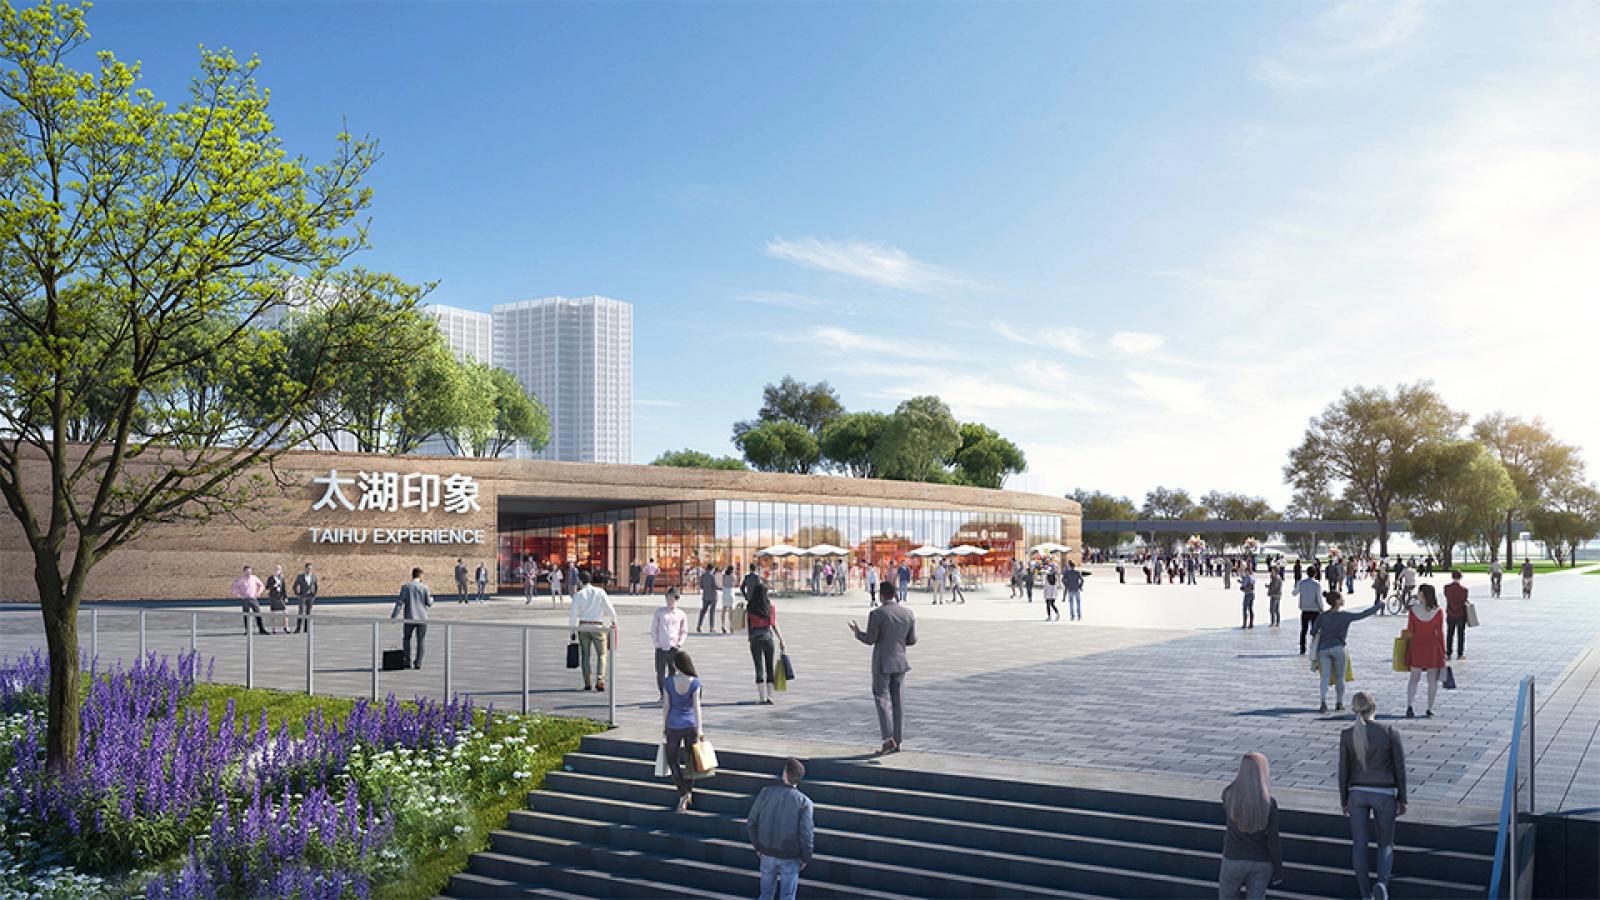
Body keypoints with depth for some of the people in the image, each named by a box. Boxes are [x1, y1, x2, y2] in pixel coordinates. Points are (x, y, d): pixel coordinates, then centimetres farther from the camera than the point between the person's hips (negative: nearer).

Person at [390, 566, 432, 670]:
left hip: (410, 618, 0)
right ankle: (418, 663, 6)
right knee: (420, 641, 7)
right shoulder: (424, 587, -3)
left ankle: (408, 662, 10)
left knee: (406, 639, 15)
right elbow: (429, 603, 0)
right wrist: (431, 597, 22)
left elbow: (400, 602, -6)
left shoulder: (405, 586, -2)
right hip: (422, 618, 0)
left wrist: (394, 615, -5)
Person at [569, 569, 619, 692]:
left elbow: (573, 615, -4)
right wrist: (613, 621, 14)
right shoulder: (600, 592, -3)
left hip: (583, 627, 1)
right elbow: (609, 608, -2)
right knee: (601, 654, 7)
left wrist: (573, 631, 3)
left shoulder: (578, 595, -2)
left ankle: (587, 684, 10)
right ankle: (600, 679, -11)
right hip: (598, 626, -1)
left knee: (585, 655, 9)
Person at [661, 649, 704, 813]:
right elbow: (696, 706, -10)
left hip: (674, 726, -1)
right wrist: (699, 728, -6)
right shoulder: (694, 682, -10)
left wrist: (663, 725, 7)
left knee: (672, 759, 14)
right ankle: (689, 792, 20)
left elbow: (666, 706, -5)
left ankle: (683, 793, 0)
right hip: (691, 725, 1)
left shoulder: (668, 682, -11)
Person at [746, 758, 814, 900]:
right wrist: (805, 858, 0)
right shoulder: (804, 802, -16)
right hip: (790, 857, -2)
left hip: (767, 853, 2)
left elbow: (751, 822, -4)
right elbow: (806, 834, -16)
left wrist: (757, 846, 10)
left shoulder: (766, 792, -10)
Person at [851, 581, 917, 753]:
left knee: (882, 700, 2)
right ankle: (897, 742, 14)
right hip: (900, 662, 5)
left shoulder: (877, 614, -14)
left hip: (882, 664, -5)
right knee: (897, 702, 10)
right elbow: (912, 640, 4)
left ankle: (889, 739, -11)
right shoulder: (908, 613, 0)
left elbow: (870, 639, -11)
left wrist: (857, 632, 7)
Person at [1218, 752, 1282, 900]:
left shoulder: (1229, 795, -15)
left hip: (1234, 859, 0)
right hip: (1262, 862, 0)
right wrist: (1278, 869, 0)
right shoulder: (1270, 802, -17)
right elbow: (1273, 839, -12)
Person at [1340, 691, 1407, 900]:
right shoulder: (1391, 733, -10)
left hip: (1357, 794, 1)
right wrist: (1402, 800, 6)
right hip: (1384, 795, -1)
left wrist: (1344, 802, 10)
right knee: (1386, 844, 14)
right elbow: (1399, 769, -5)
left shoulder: (1347, 735, -6)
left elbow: (1344, 771, -1)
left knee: (1359, 845, 11)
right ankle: (1382, 882, -11)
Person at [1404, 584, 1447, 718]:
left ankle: (1410, 706, -7)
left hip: (1416, 646, 1)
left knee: (1414, 678, 10)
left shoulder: (1413, 610, -6)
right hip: (1432, 647, -1)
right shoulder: (1438, 612, -7)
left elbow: (1410, 631, -2)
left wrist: (1408, 650, 7)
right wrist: (1443, 652, 5)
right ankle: (1429, 709, 10)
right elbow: (1440, 633, -4)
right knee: (1432, 680, 10)